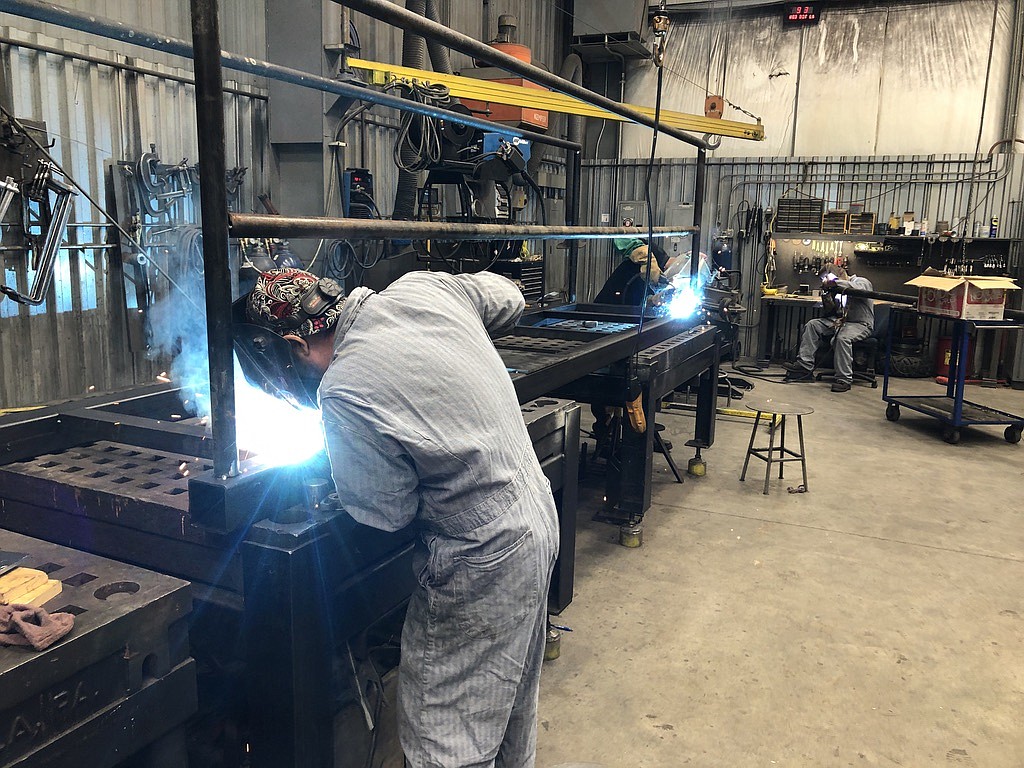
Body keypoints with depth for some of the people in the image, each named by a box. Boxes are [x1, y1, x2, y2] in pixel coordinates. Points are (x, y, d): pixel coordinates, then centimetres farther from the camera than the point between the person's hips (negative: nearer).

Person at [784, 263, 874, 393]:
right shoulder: (838, 288, 14)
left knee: (842, 337, -36)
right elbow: (830, 310, 14)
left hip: (861, 324, -7)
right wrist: (827, 293, -4)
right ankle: (804, 366, -13)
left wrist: (833, 282, -26)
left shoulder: (862, 282, -4)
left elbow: (856, 288, -31)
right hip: (841, 320, 7)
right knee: (812, 325, -7)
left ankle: (844, 379, -29)